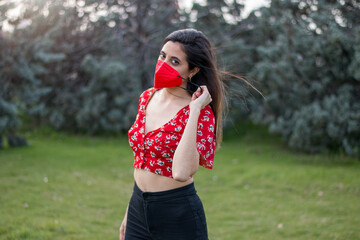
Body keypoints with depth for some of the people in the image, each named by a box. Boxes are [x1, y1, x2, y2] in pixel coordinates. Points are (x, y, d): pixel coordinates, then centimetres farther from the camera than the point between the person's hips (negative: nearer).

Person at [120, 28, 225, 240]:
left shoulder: (201, 113, -15)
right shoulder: (147, 97, 3)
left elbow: (181, 172, -31)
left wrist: (194, 110, -27)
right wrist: (129, 214, 17)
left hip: (178, 214, -6)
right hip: (138, 208, 6)